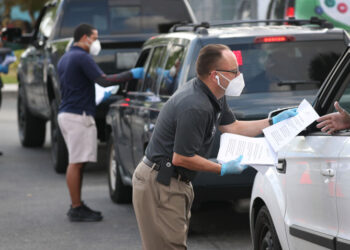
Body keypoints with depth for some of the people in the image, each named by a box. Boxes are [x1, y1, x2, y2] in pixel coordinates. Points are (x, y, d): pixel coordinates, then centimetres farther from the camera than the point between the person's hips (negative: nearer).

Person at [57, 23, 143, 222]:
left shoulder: (65, 58, 20)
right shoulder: (82, 57, -12)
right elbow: (103, 80, -20)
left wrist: (100, 97, 28)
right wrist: (131, 74, -14)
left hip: (66, 114, 10)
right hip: (78, 115, -10)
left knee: (76, 162, 13)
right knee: (76, 163, -8)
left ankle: (78, 205, 17)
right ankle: (76, 209, -6)